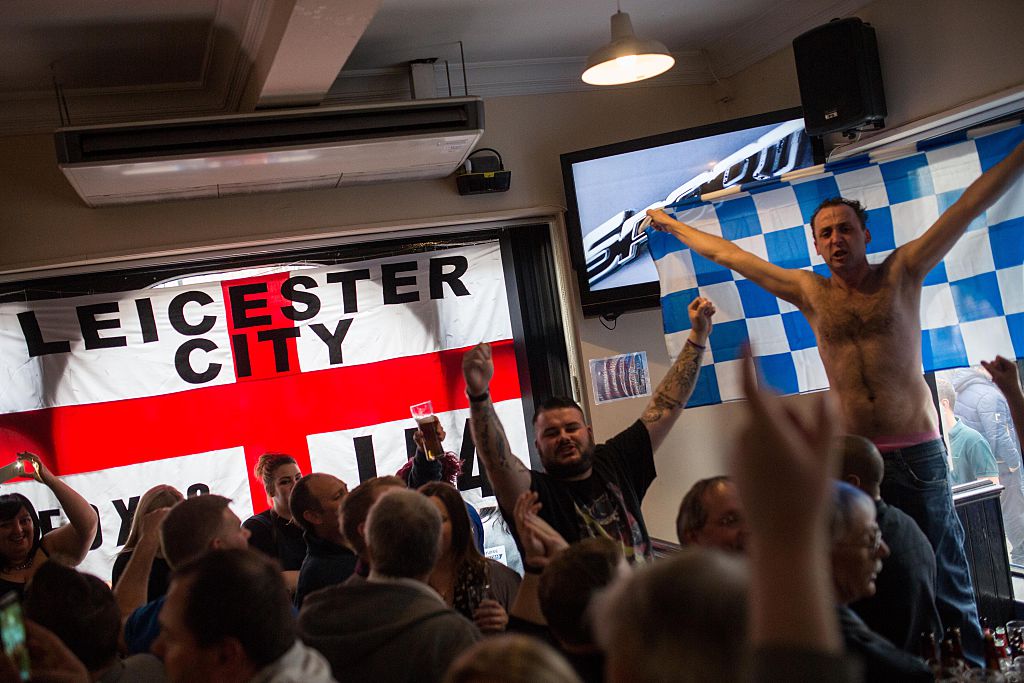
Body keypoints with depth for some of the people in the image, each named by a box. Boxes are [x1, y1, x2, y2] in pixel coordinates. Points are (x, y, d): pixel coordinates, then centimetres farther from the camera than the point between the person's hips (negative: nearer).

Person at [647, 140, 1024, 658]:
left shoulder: (902, 272, 3)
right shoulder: (810, 291, 8)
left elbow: (972, 203, -1)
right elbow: (728, 254, 14)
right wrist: (674, 226, 20)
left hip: (917, 453, -2)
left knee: (943, 574, 2)